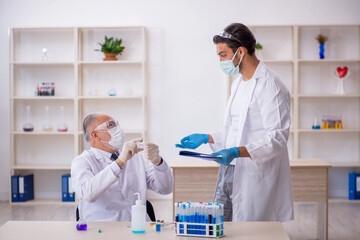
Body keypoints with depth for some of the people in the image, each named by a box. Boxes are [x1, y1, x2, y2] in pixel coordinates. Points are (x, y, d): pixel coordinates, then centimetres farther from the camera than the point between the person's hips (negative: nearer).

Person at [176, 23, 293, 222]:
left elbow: (277, 138, -20)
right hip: (229, 172, 9)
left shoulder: (270, 85, -12)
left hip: (254, 178, -9)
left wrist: (237, 152, -29)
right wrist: (206, 138, 14)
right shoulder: (238, 83, 18)